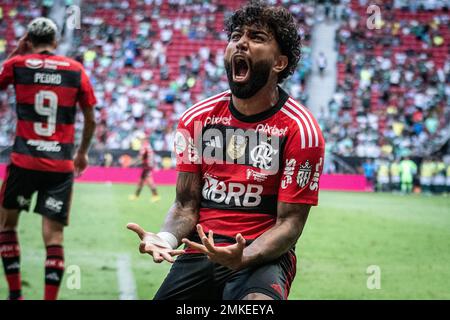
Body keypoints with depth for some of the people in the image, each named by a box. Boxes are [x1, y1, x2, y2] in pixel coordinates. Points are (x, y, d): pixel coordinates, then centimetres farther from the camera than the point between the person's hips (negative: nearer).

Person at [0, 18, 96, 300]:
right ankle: (50, 298, -4)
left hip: (25, 160, -1)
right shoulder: (76, 70, 4)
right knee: (54, 236, 2)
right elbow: (91, 120, 9)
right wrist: (82, 153, 23)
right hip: (62, 165, 1)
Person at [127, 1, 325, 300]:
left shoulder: (299, 129, -7)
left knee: (258, 300, -36)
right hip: (200, 252, 6)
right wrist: (167, 238, -15)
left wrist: (242, 258, -27)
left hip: (262, 255, -5)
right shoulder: (196, 119, 6)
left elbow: (290, 222, -8)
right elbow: (186, 204, 8)